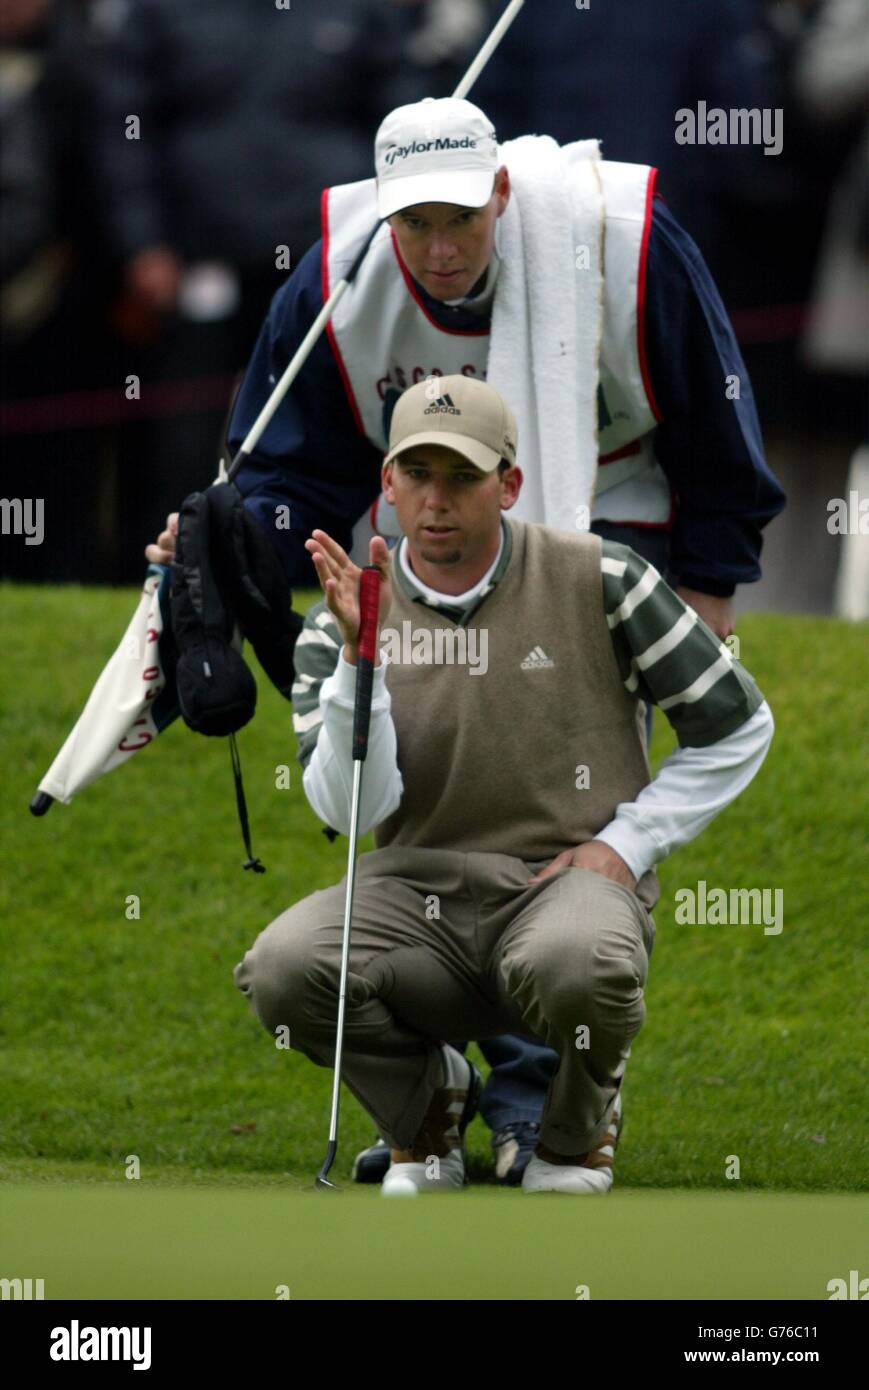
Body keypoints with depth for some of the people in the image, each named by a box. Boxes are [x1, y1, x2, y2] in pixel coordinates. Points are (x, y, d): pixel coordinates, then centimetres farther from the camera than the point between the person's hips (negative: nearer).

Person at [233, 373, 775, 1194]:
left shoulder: (598, 581, -2)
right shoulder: (336, 624, 2)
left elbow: (737, 726, 6)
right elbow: (348, 809, -10)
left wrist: (628, 841, -2)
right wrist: (359, 658, -21)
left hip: (566, 878, -2)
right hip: (416, 888, 2)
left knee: (574, 965, -39)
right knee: (282, 968, -29)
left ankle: (577, 1133, 0)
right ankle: (427, 1099, 6)